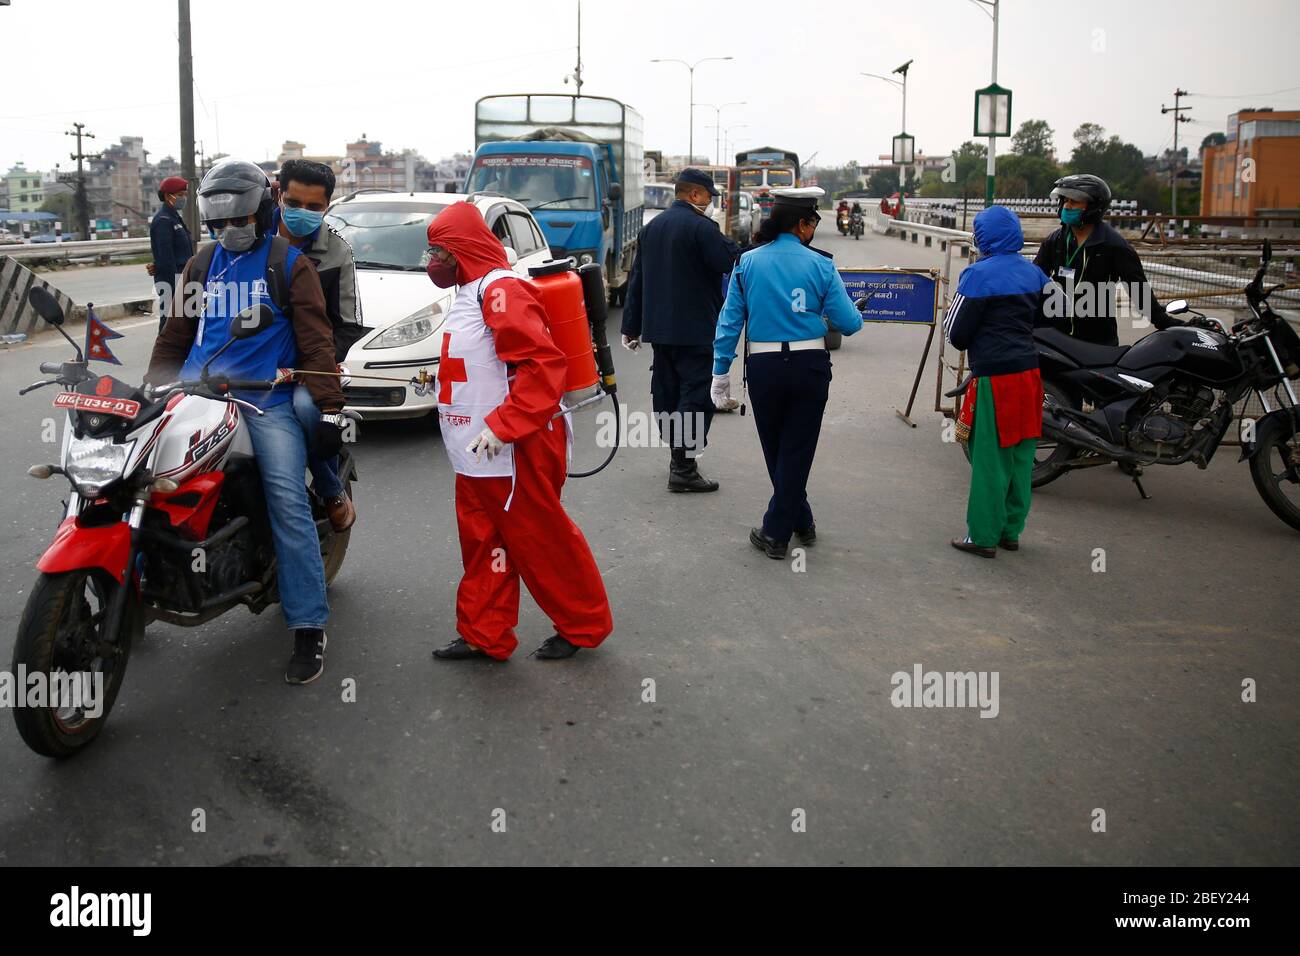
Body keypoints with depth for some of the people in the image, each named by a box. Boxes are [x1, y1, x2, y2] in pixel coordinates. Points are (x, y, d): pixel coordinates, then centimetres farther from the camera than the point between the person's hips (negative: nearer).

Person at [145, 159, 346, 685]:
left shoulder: (289, 263, 4)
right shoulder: (201, 264, 19)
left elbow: (316, 340, -2)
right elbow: (175, 334, 24)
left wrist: (330, 409, -9)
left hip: (268, 399, -5)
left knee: (289, 505, -13)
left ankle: (309, 630, -9)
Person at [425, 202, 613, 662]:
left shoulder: (501, 289, -17)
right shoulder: (472, 290, 14)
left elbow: (543, 364, -26)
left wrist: (502, 426, -28)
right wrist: (447, 376, 17)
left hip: (514, 451, -10)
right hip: (477, 456, 10)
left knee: (541, 539, 3)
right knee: (481, 539, 13)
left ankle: (583, 625, 20)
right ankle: (483, 635, 24)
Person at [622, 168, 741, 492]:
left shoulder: (652, 227, 13)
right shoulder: (701, 227, -13)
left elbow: (637, 279, 16)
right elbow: (734, 262, -15)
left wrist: (632, 326, 19)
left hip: (659, 328, 8)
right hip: (696, 329, -8)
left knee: (667, 392, 14)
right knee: (697, 394, -5)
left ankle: (679, 457, 25)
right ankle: (684, 469, -9)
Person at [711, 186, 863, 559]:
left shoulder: (747, 263, -1)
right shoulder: (820, 265, -6)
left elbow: (730, 320, -2)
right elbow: (849, 323, -6)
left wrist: (721, 371, 4)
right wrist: (854, 312, 17)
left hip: (764, 368, 1)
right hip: (810, 366, -1)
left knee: (775, 449, 17)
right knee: (796, 451, 11)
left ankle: (801, 521, 28)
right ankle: (776, 532, 17)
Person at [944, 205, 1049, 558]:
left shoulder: (980, 274, -12)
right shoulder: (1034, 273, 9)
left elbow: (957, 333, -9)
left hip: (994, 376, -7)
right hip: (1029, 371, 7)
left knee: (990, 458, 0)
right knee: (1021, 456, 12)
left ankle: (983, 536, 6)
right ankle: (1011, 530, 21)